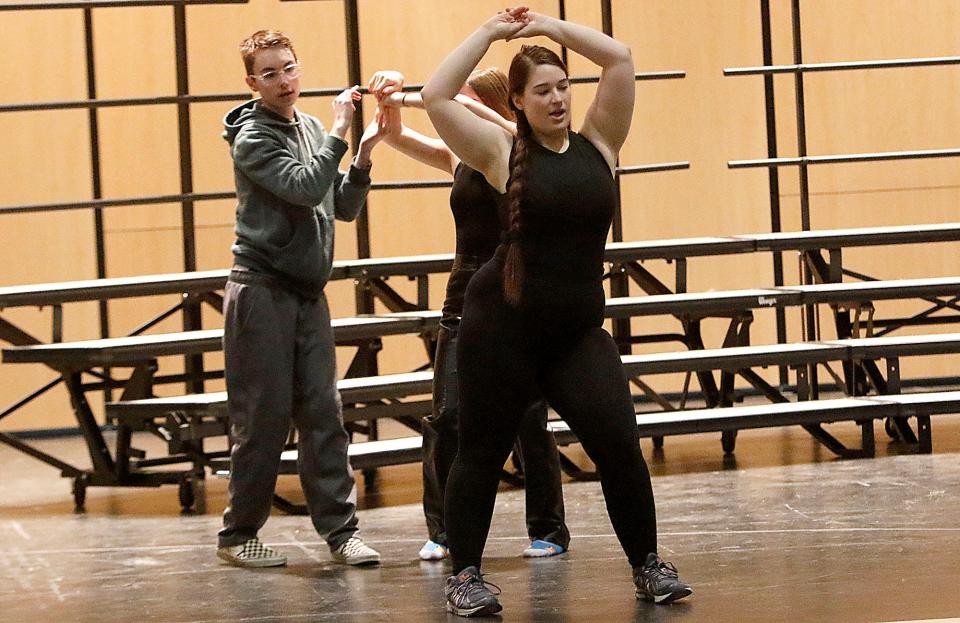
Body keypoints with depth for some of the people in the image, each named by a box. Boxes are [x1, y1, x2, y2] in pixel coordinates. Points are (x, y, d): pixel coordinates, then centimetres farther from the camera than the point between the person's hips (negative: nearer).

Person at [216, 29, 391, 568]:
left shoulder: (312, 130, 13)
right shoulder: (252, 136, -9)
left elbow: (343, 208, 14)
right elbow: (304, 188, -22)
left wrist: (363, 156, 0)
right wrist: (340, 134, -19)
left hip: (309, 293, 6)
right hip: (262, 293, -6)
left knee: (323, 415, 2)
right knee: (265, 418, -4)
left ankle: (340, 528, 3)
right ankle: (239, 534, 6)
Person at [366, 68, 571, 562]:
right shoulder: (460, 158, 9)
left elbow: (466, 110, -23)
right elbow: (397, 137, 9)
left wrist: (406, 99, -21)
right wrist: (389, 99, -10)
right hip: (465, 302, 5)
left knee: (528, 420, 0)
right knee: (446, 418, -5)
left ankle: (547, 531, 11)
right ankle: (443, 531, 1)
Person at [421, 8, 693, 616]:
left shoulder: (597, 143, 5)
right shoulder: (503, 152, -2)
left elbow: (620, 60, -2)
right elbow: (437, 98, -10)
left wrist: (550, 26, 3)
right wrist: (491, 31, -1)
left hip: (578, 331, 2)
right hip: (502, 325, -2)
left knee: (619, 445, -6)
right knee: (483, 451, 5)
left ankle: (648, 566, 9)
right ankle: (465, 577, 17)